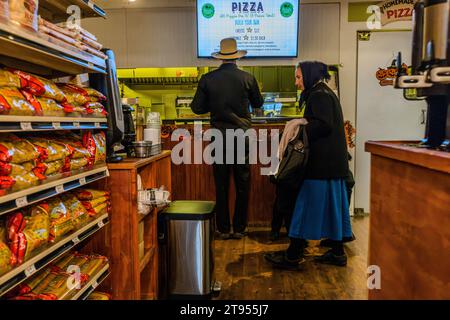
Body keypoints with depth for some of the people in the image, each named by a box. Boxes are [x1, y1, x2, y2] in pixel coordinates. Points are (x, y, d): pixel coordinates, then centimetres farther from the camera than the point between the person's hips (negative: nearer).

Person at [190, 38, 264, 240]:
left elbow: (197, 108, 1)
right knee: (242, 185, 10)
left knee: (221, 186, 9)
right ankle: (239, 228, 17)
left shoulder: (207, 79, -3)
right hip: (243, 137, 0)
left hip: (219, 138, 1)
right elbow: (258, 104, 11)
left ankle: (223, 229, 16)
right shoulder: (247, 78, -3)